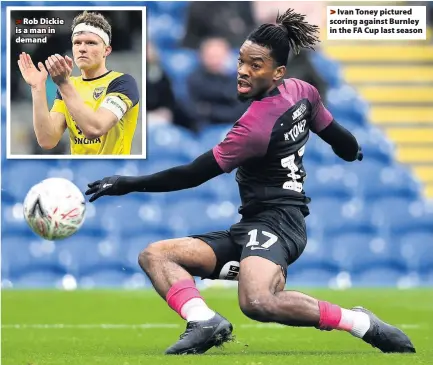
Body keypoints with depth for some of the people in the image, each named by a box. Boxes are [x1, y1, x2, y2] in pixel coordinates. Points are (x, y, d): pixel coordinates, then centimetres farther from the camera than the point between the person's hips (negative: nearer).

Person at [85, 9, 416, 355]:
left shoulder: (255, 126, -18)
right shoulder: (302, 91, 6)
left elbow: (194, 174, -16)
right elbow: (345, 145, 20)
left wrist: (129, 184, -12)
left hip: (275, 222, -11)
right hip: (250, 228, 11)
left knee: (258, 301, -42)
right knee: (154, 255, 3)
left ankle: (362, 324, -23)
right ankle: (204, 321, -26)